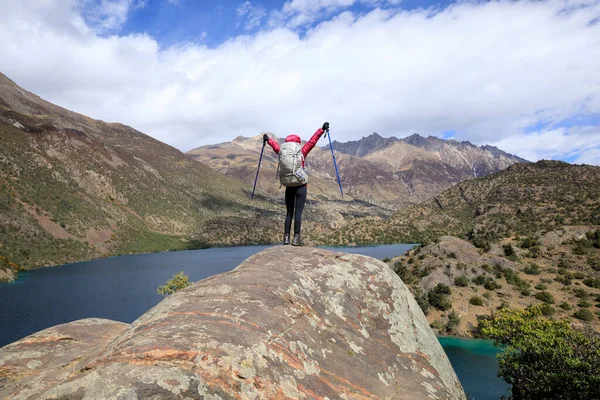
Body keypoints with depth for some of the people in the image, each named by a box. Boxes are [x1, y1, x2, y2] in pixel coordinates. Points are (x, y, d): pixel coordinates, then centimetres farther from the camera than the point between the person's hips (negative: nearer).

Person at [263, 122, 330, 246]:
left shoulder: (282, 152, 8)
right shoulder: (301, 152, -1)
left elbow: (275, 145, 27)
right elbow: (312, 141, -4)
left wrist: (268, 139, 45)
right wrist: (322, 129, -1)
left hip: (289, 186, 4)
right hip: (300, 185, -4)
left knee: (289, 213, 12)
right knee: (298, 212, -5)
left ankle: (286, 237, 7)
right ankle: (296, 238, -10)